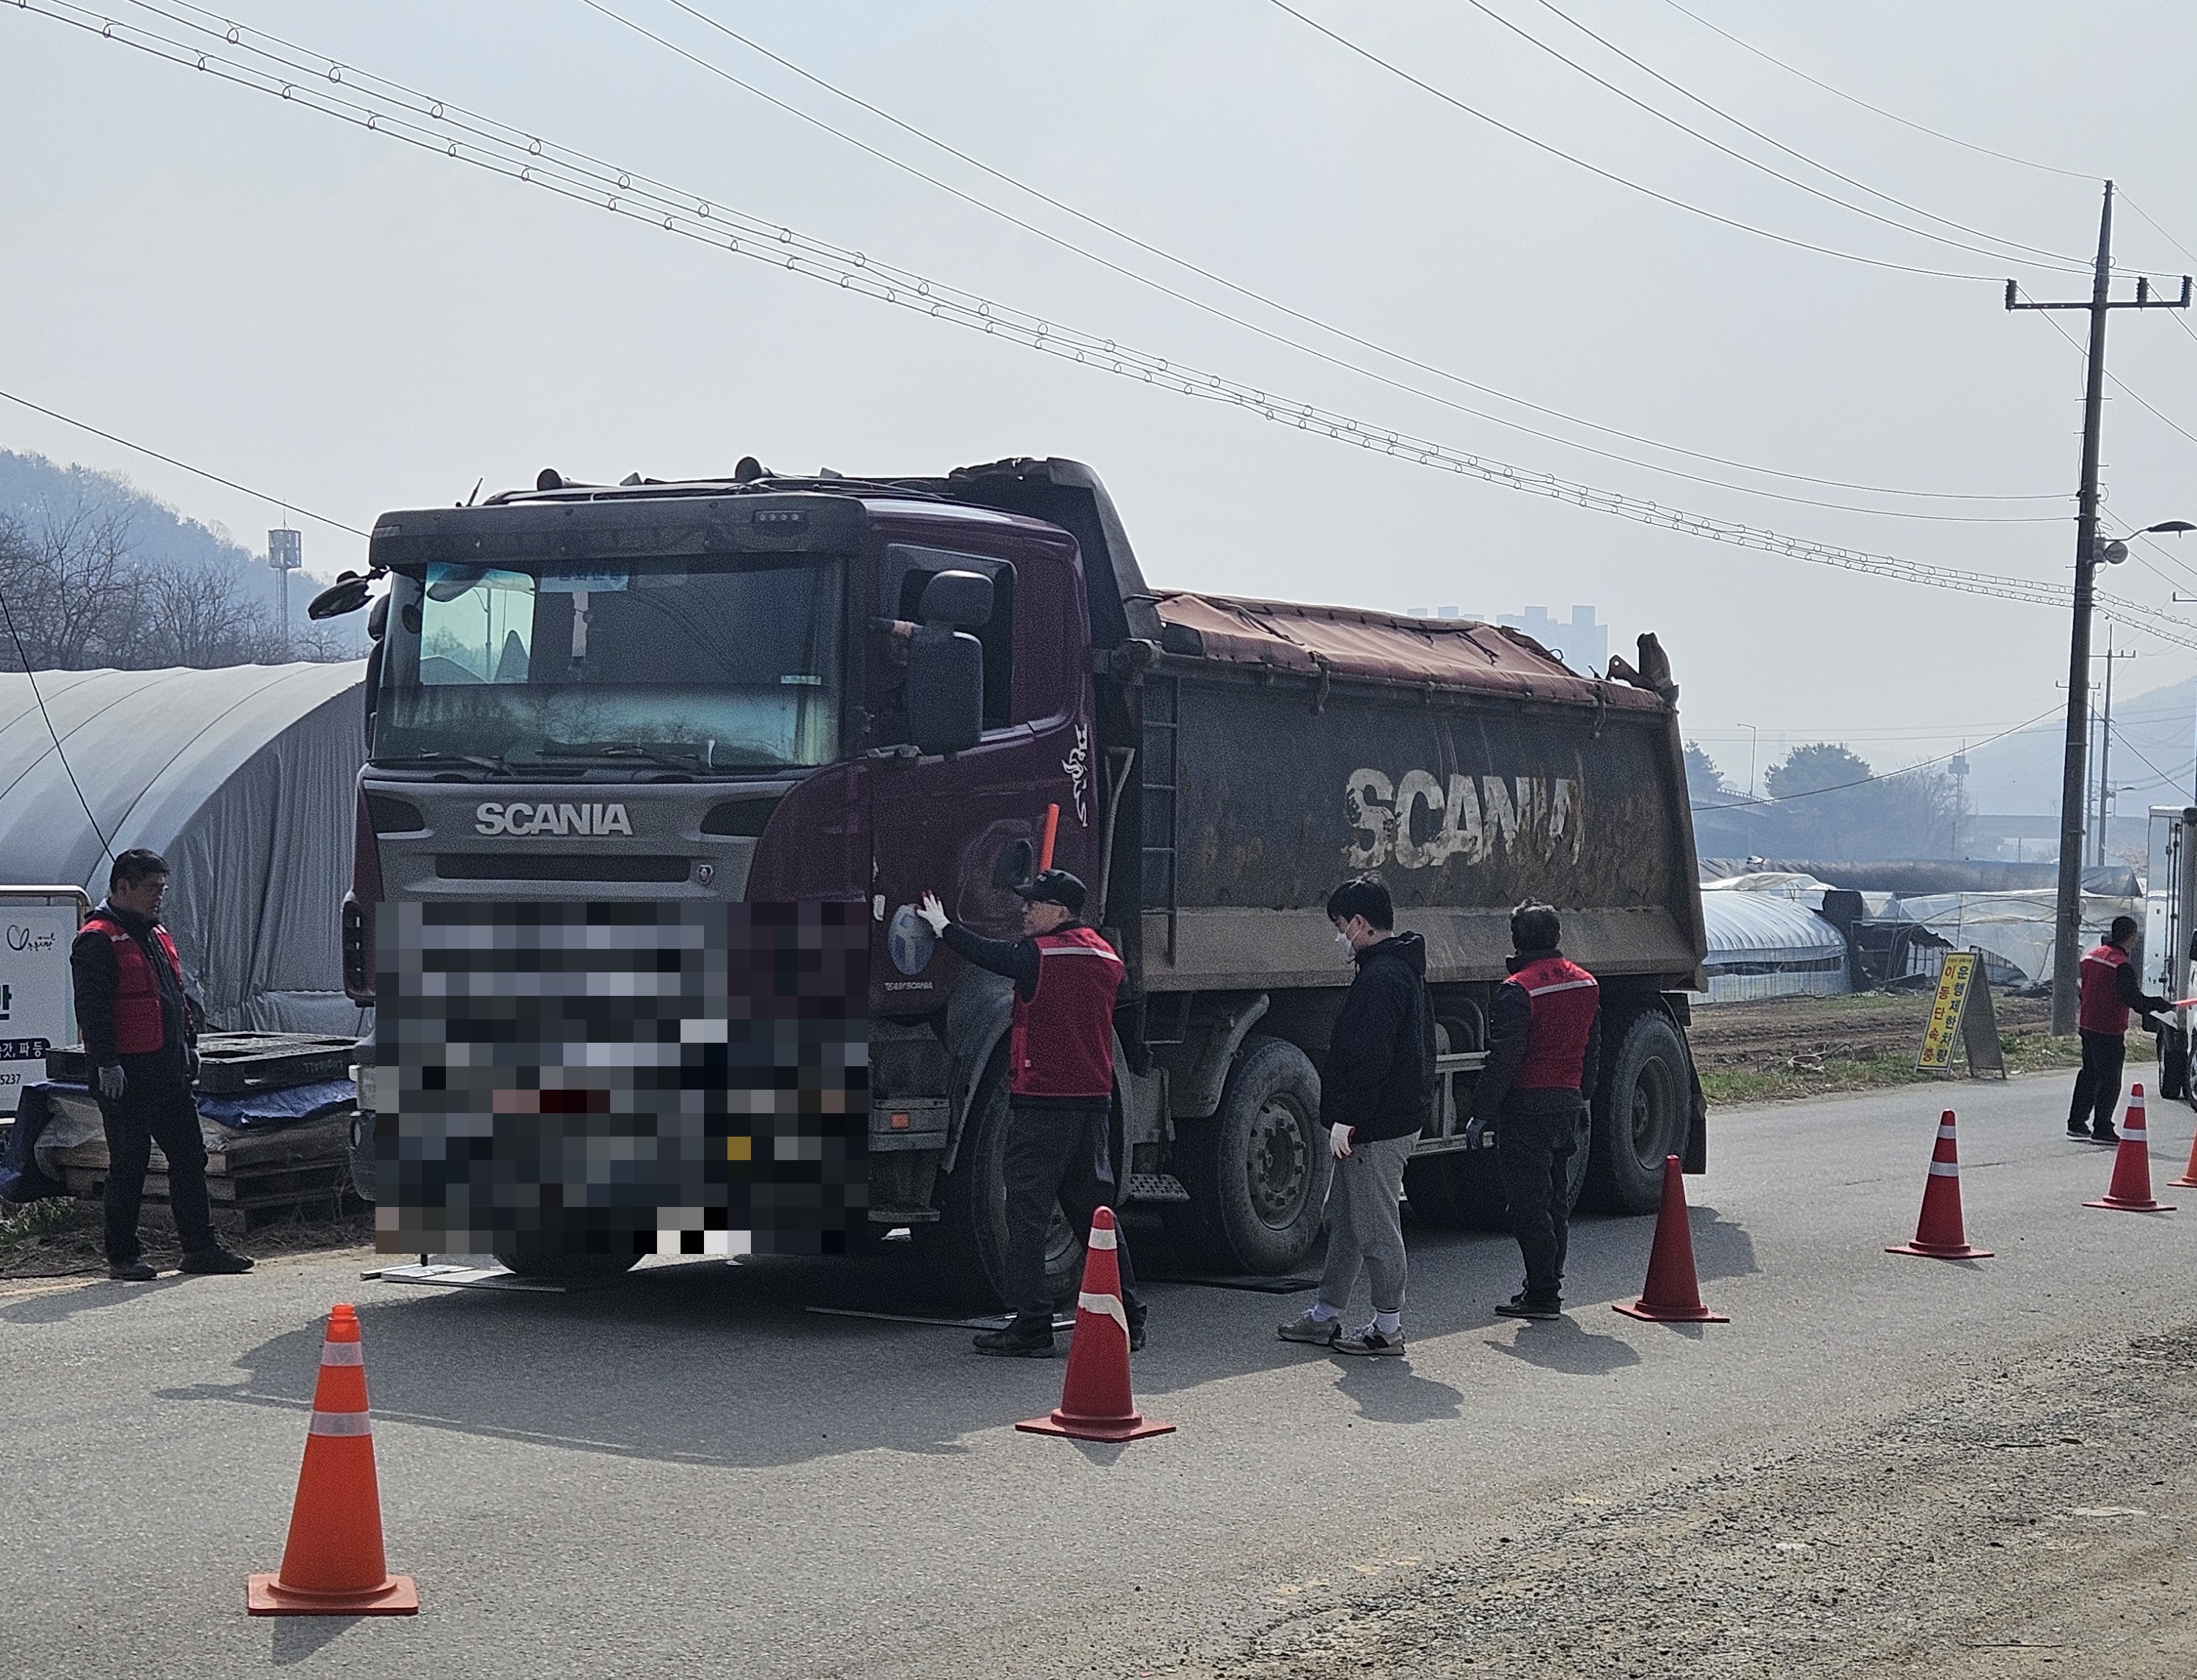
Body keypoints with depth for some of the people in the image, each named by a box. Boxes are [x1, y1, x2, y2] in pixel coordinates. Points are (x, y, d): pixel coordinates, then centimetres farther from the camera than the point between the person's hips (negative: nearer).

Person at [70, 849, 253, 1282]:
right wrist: (106, 1063, -22)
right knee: (128, 1166, -2)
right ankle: (123, 1257, 6)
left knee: (190, 1157, 10)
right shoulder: (98, 940, -11)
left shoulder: (157, 935, 18)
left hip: (169, 1070, 9)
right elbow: (92, 1009, -17)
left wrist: (189, 1043, 19)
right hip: (126, 1075, -9)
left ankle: (201, 1247, 16)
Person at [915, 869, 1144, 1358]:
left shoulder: (1039, 955, -11)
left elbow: (990, 954, -1)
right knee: (1095, 1209, 15)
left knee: (1027, 1210, -3)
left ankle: (1032, 1326, -6)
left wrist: (942, 927, 15)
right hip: (1094, 1098, 8)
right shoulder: (1105, 958, 11)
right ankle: (1127, 1319, 17)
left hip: (1042, 1102, -8)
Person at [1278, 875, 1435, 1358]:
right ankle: (1324, 1316, 25)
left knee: (1376, 1227, -4)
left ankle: (1388, 1330, 3)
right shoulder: (1405, 969, 16)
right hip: (1401, 1116, 11)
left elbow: (1370, 1058, -23)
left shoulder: (1380, 976, -18)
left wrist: (1346, 1118, -21)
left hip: (1377, 1129, -11)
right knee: (1344, 1220, 17)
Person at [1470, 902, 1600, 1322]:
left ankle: (1542, 1294, -4)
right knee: (1556, 1201, 15)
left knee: (1529, 1204, -4)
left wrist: (1481, 1113, -13)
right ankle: (1548, 1288, 21)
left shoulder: (1518, 989, -16)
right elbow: (1592, 1051, 18)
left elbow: (1504, 1059, -18)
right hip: (1567, 1106, 8)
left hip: (1526, 1109, -8)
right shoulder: (1585, 983, 10)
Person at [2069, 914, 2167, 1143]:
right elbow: (2133, 998, -23)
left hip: (2088, 1026, 9)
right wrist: (2159, 1004, -10)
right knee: (2109, 1080, -2)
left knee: (2089, 1074, 18)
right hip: (2109, 1032, -9)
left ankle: (2076, 1123, 21)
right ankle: (2102, 1130, -1)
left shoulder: (2092, 957, 9)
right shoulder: (2123, 965, -18)